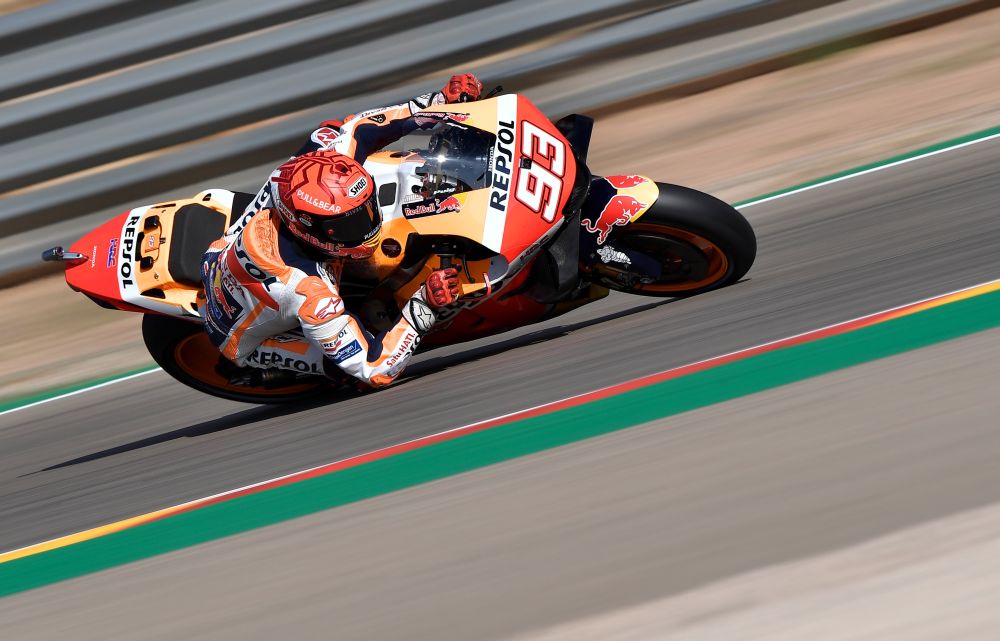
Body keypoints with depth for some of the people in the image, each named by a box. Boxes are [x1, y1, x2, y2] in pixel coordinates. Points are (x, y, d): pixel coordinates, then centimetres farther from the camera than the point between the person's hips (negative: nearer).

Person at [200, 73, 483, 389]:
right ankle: (247, 369, 1)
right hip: (242, 339, -6)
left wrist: (441, 99, -16)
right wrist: (424, 306, -44)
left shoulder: (298, 177, -31)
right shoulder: (309, 294, -46)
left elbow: (352, 127, -13)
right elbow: (376, 369, -39)